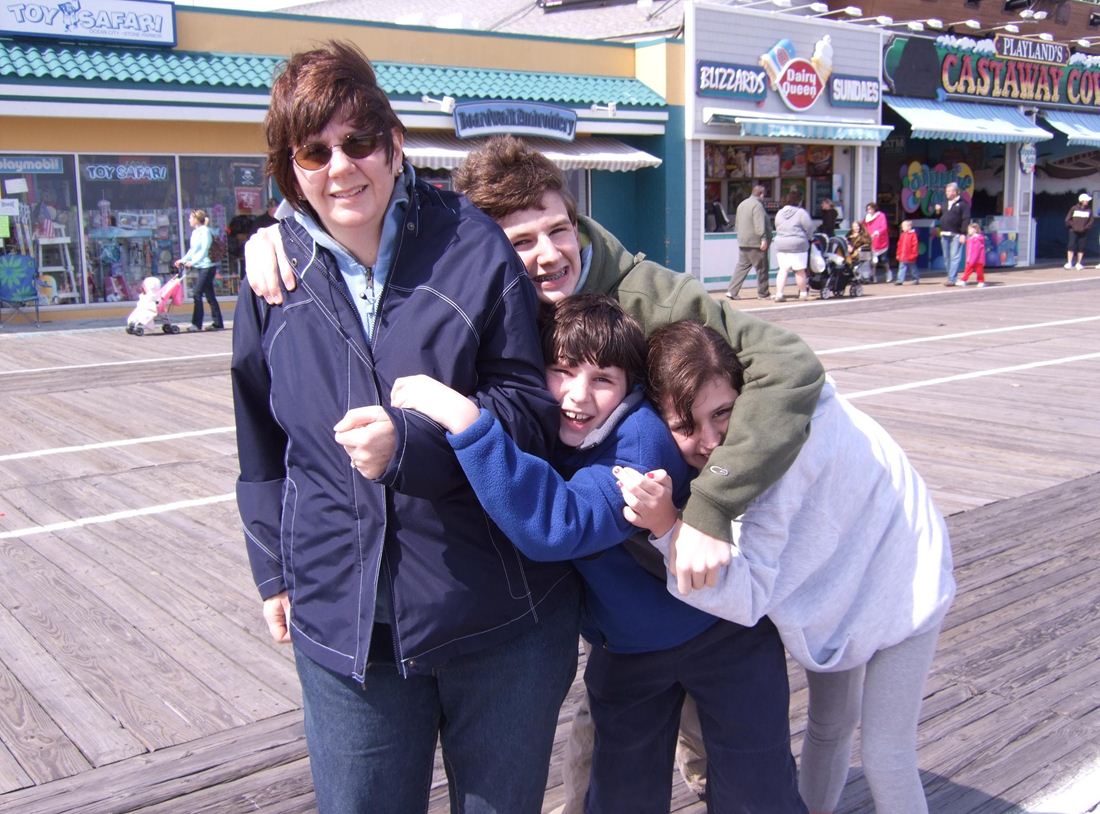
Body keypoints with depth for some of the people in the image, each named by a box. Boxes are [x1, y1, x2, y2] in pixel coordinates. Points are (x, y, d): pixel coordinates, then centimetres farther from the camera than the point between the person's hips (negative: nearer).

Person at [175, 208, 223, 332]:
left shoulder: (205, 230, -10)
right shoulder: (195, 232, 15)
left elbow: (204, 250, -16)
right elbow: (192, 250, 20)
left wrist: (193, 262, -22)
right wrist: (183, 260, 10)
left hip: (207, 267, -8)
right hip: (199, 267, 8)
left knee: (197, 294, -9)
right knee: (209, 295, 8)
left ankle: (196, 323, -6)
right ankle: (217, 323, 10)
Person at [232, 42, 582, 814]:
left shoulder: (471, 246, -9)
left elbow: (532, 403, -10)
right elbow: (263, 438, 12)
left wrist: (411, 441, -26)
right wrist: (274, 568, 17)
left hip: (494, 606, -2)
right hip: (341, 615, 3)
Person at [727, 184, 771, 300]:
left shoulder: (742, 204, 17)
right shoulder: (757, 205, -12)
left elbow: (737, 224, 22)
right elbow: (760, 224, -21)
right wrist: (763, 239, -23)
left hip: (742, 242, 9)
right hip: (755, 242, -8)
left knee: (742, 266, 9)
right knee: (761, 268, 1)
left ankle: (732, 291, -1)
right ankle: (762, 293, 7)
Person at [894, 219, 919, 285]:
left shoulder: (913, 234, -9)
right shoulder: (902, 235, 11)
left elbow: (915, 245, -12)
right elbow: (899, 245, 14)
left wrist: (913, 254, -15)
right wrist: (898, 254, 11)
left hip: (910, 257, -6)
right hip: (903, 256, 6)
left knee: (912, 268, 7)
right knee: (902, 267, 0)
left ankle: (916, 279, 21)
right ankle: (900, 280, -3)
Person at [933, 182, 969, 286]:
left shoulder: (962, 204, -2)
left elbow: (966, 220, -9)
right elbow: (940, 218, 26)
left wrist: (963, 234, -17)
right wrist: (938, 212, 5)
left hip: (956, 235, -7)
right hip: (944, 235, 7)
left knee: (955, 257, -10)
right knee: (946, 258, 10)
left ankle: (952, 279, -14)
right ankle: (950, 277, 20)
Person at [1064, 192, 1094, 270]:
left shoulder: (1089, 210, 5)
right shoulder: (1074, 208, 0)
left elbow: (1091, 221, 5)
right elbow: (1068, 219, 0)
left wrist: (1085, 228, -8)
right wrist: (1073, 226, -9)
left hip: (1084, 232, 2)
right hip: (1074, 231, -2)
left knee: (1081, 247, 2)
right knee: (1071, 246, -10)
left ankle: (1079, 263, 11)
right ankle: (1069, 263, -8)